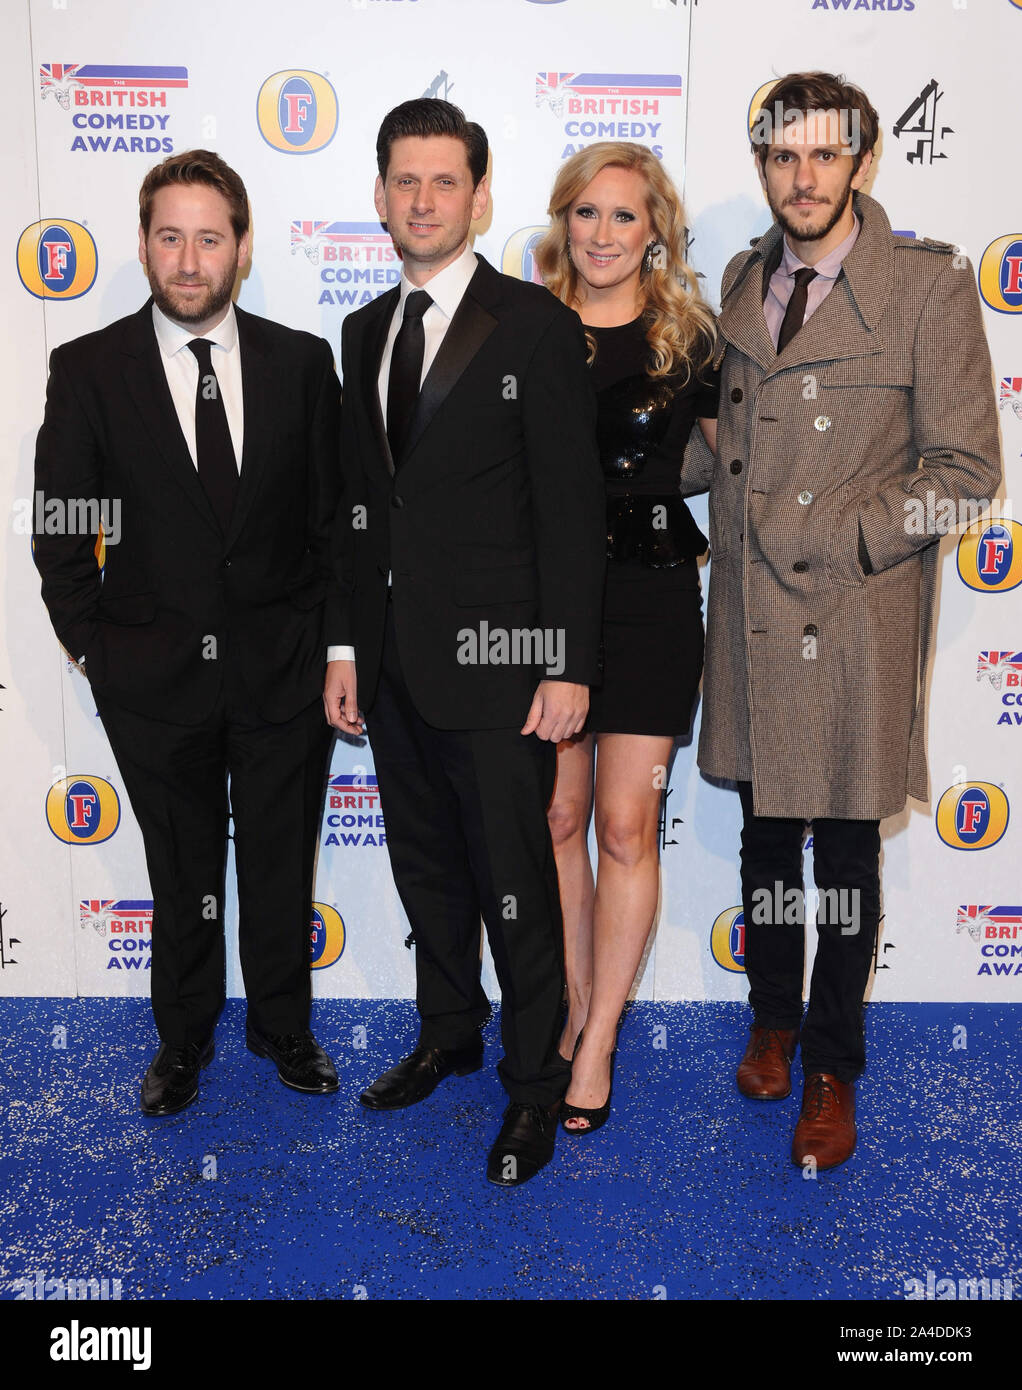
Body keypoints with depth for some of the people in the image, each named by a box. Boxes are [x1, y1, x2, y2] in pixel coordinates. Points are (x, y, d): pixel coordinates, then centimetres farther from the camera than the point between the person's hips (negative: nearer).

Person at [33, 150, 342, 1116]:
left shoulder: (301, 361, 0)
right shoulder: (87, 369, -3)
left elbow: (331, 511, 4)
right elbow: (59, 528, 1)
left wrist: (331, 637, 2)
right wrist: (91, 646, 0)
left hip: (281, 665, 1)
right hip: (153, 672, -1)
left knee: (282, 862, 13)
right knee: (181, 870, 14)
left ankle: (283, 1026, 36)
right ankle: (183, 1039, 35)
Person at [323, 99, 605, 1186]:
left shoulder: (535, 325, -6)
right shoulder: (366, 333, 13)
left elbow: (571, 508, -9)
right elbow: (357, 502, 16)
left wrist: (570, 666, -13)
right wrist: (346, 645, 12)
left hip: (496, 655, -6)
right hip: (393, 658, 6)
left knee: (515, 880, 2)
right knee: (424, 863, 17)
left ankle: (534, 1079, 20)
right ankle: (449, 1033, 37)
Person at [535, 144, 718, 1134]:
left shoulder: (690, 338, 2)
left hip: (650, 595, -1)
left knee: (626, 827, 0)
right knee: (557, 818, 8)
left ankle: (598, 1047, 14)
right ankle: (571, 1008, 27)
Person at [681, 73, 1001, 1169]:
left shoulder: (930, 285, -7)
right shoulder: (744, 278, 9)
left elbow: (964, 469, -8)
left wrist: (840, 537, -15)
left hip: (856, 620, -4)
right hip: (749, 614, 4)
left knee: (845, 854, 7)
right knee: (764, 839, 16)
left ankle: (831, 1071, 26)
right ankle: (773, 1019, 38)